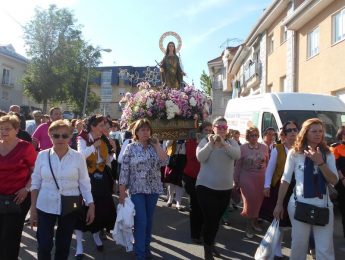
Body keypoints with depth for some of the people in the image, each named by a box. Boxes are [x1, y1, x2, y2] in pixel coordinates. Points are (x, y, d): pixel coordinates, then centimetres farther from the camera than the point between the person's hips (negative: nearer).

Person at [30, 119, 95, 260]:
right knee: (44, 246, 1)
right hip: (46, 206, 0)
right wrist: (33, 208, 3)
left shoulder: (78, 157, -7)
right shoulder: (42, 155, -4)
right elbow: (35, 183, 3)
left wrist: (91, 205, -6)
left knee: (63, 245, 14)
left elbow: (84, 183, -3)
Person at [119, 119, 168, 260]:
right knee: (141, 221, -4)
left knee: (149, 220, 14)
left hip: (153, 189, 4)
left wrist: (157, 145, -10)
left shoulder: (154, 146, 4)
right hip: (137, 189, -3)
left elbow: (164, 161, -10)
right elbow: (124, 170, -7)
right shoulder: (131, 147, -6)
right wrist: (122, 192, -10)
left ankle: (146, 247, 32)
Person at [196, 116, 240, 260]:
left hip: (225, 188, 4)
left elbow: (237, 155, -16)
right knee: (209, 219, -2)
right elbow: (200, 157, -19)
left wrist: (223, 143, -28)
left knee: (217, 219, 17)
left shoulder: (231, 142, 3)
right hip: (206, 187, -3)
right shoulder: (205, 141, -4)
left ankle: (211, 244, 40)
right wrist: (211, 143, -27)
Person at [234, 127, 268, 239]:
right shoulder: (242, 148, -6)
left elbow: (268, 162, 10)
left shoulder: (264, 147, 2)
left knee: (258, 201, 9)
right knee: (249, 201, 0)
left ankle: (255, 222, 32)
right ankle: (249, 225, 18)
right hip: (247, 178, -3)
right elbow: (238, 165, -1)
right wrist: (236, 180, 1)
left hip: (261, 178, 3)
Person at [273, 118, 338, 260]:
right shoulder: (295, 153, -3)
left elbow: (334, 181, -2)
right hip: (299, 205, -2)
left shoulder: (327, 154, 4)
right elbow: (286, 179, 0)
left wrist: (320, 163, -17)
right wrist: (279, 204, 2)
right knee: (299, 245, 10)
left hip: (323, 205, 2)